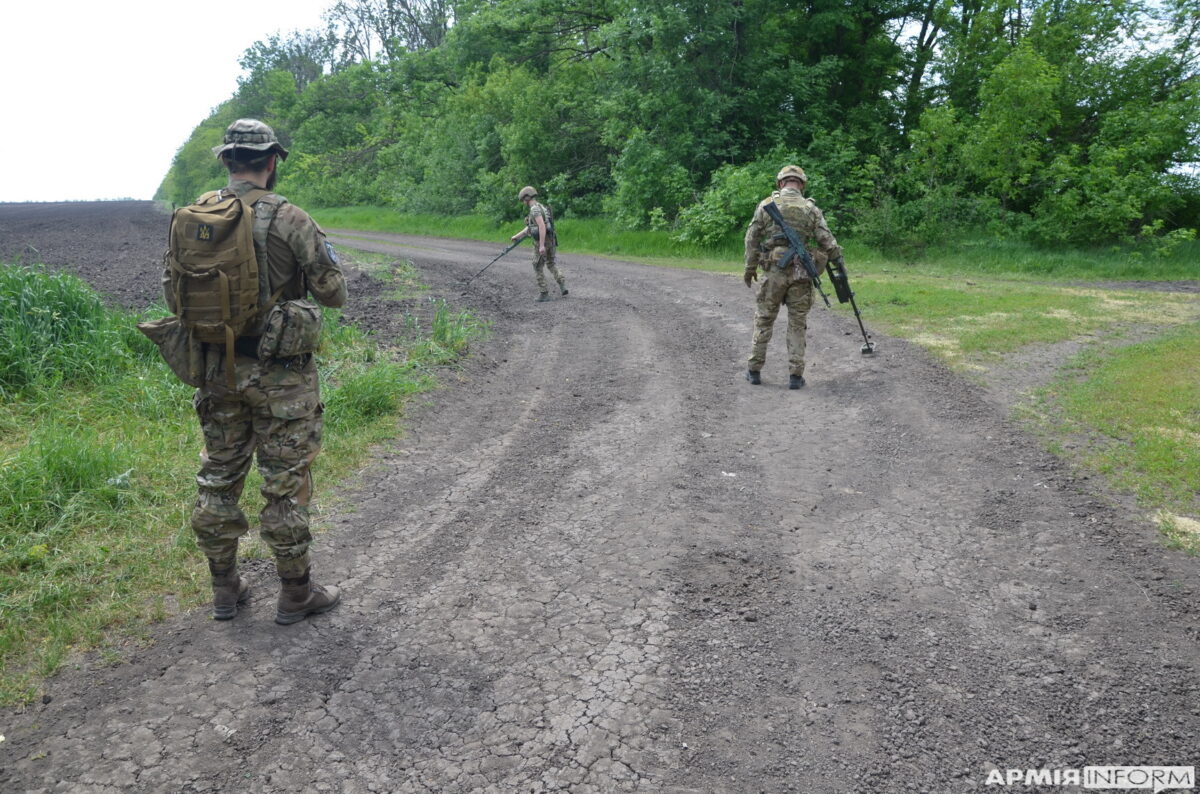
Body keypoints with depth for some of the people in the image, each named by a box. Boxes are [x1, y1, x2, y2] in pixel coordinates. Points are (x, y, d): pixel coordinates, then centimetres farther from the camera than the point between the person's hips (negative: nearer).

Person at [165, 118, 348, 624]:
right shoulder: (290, 220, -14)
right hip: (280, 373, -5)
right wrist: (327, 258, 11)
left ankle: (225, 588, 28)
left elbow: (173, 294, 8)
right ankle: (295, 593, 18)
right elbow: (334, 294, -9)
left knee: (219, 477, 16)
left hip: (217, 369, 5)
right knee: (285, 483, 5)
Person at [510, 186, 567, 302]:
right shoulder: (541, 207, 18)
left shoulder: (535, 209, -15)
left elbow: (542, 226, -26)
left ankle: (544, 294, 8)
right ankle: (563, 286, 3)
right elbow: (529, 227, 27)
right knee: (550, 265, 21)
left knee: (538, 268, 6)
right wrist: (517, 236, 34)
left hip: (541, 242, -9)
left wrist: (541, 245, -28)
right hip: (551, 241, 9)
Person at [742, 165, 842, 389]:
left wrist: (750, 267, 10)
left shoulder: (766, 205, 2)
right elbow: (827, 241, 0)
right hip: (802, 274, 0)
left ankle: (754, 370, 16)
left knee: (764, 320, 11)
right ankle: (795, 375, 7)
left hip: (775, 271, 0)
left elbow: (752, 239, 2)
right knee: (798, 324, 7)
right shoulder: (811, 209, 2)